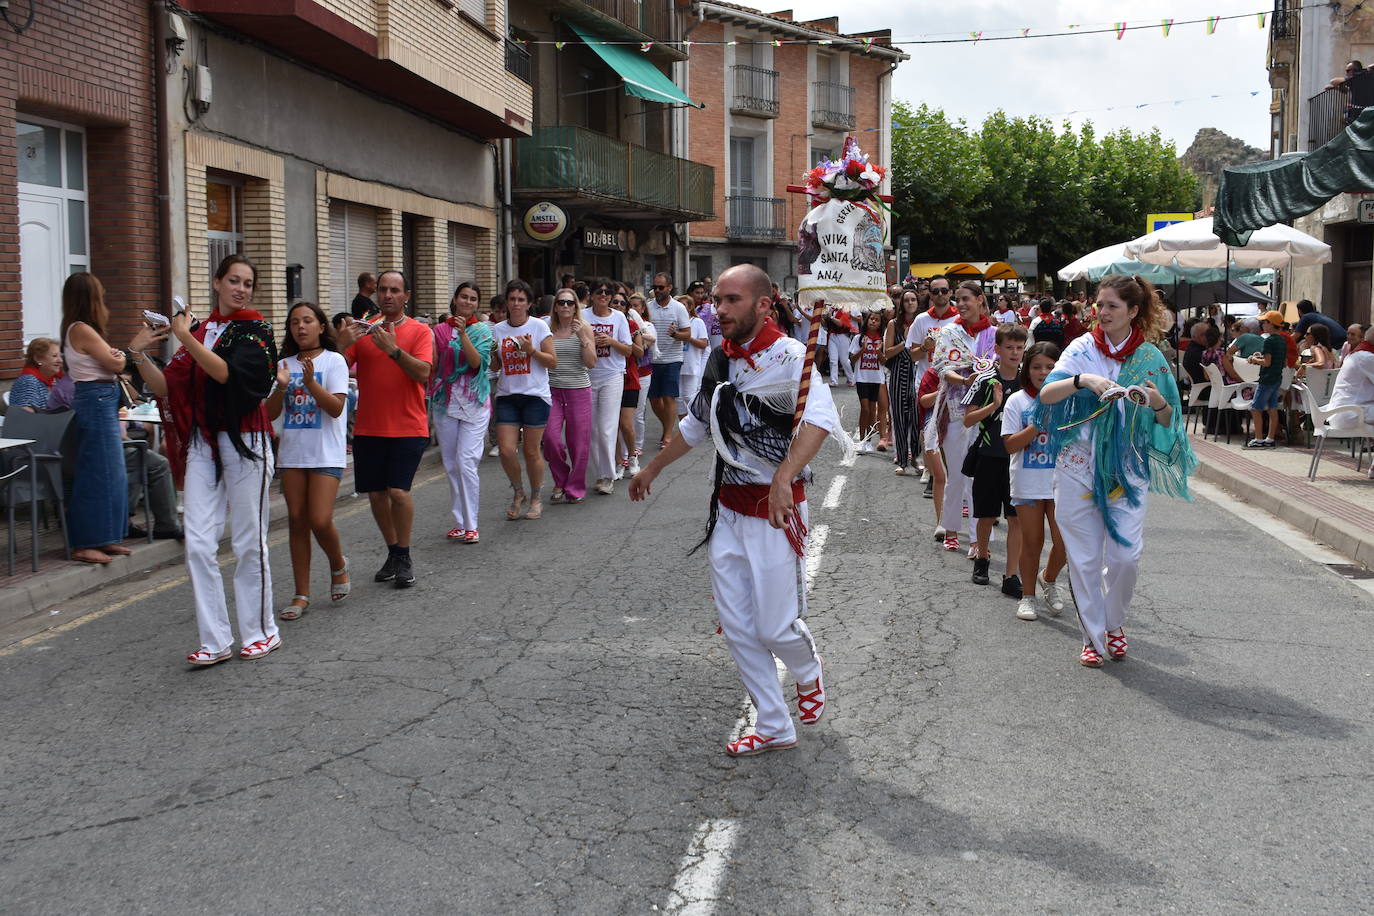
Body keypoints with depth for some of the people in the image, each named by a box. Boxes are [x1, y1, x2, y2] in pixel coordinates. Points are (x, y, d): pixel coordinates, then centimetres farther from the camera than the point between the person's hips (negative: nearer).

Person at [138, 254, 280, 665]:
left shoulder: (256, 331, -1)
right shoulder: (200, 330, 13)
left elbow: (226, 372, -20)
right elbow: (167, 388, 8)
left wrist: (185, 338, -22)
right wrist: (140, 355, -5)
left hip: (245, 442, -4)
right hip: (202, 443, 5)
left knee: (249, 542, 2)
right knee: (198, 544, -3)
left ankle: (261, 631, 16)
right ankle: (215, 641, 3)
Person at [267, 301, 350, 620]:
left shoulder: (333, 360, -3)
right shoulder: (284, 365, 10)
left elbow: (336, 407, -12)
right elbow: (271, 413, 6)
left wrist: (310, 382, -24)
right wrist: (280, 387, -12)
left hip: (326, 454, -4)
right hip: (292, 453, 4)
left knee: (320, 521, -13)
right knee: (297, 522, 6)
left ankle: (338, 565, 18)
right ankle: (301, 594, 12)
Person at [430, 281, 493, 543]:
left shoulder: (482, 330, 3)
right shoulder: (439, 330, 9)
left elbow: (477, 361, -12)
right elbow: (431, 366, 11)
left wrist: (463, 333, -21)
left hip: (474, 402, -3)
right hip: (446, 402, 3)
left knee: (466, 462, -12)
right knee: (451, 465, 6)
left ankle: (470, 525, -6)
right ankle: (459, 522, 16)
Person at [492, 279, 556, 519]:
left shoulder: (539, 327, -2)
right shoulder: (497, 330, 7)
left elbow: (553, 362, -3)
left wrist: (532, 350, -16)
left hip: (535, 395, -3)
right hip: (507, 395, 3)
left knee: (532, 451, 1)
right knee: (506, 450, -6)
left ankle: (535, 498, 20)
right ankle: (518, 493, 18)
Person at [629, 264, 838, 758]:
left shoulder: (790, 356, -16)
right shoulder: (721, 359, 7)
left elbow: (820, 418, -34)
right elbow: (696, 424, 24)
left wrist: (784, 477, -48)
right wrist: (652, 469, 32)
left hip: (775, 509, -7)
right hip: (728, 508, 7)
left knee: (776, 628, -3)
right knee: (738, 628, 8)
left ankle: (808, 673, 32)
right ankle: (773, 727, 22)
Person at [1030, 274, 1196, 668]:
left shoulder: (1150, 358, 3)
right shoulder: (1083, 349, 0)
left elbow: (1168, 422, 5)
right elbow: (1047, 394, -13)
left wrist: (1159, 404, -17)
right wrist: (1083, 380, -30)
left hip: (1126, 469, 0)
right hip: (1078, 466, 0)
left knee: (1125, 555, -4)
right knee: (1085, 557, 3)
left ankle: (1113, 623, 23)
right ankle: (1093, 636, 17)